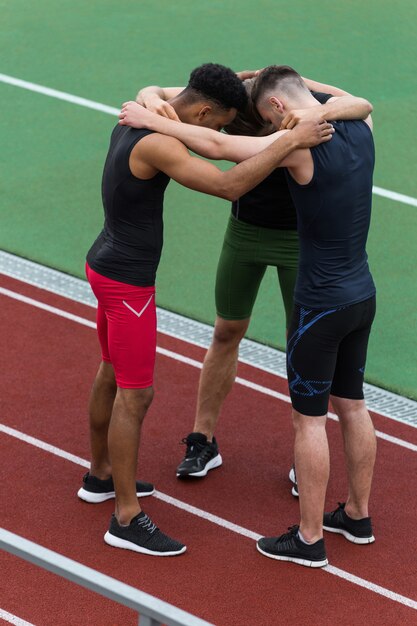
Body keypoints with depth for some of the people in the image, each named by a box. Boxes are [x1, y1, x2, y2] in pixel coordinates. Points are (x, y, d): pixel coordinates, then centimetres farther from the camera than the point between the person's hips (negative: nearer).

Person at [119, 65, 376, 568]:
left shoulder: (302, 150, -23)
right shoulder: (360, 128, -1)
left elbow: (216, 145, -26)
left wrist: (153, 121, -14)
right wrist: (276, 76, 22)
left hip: (321, 307, -8)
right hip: (362, 297, 8)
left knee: (308, 417, 4)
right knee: (351, 405, 20)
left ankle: (309, 538, 13)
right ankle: (357, 516, 33)